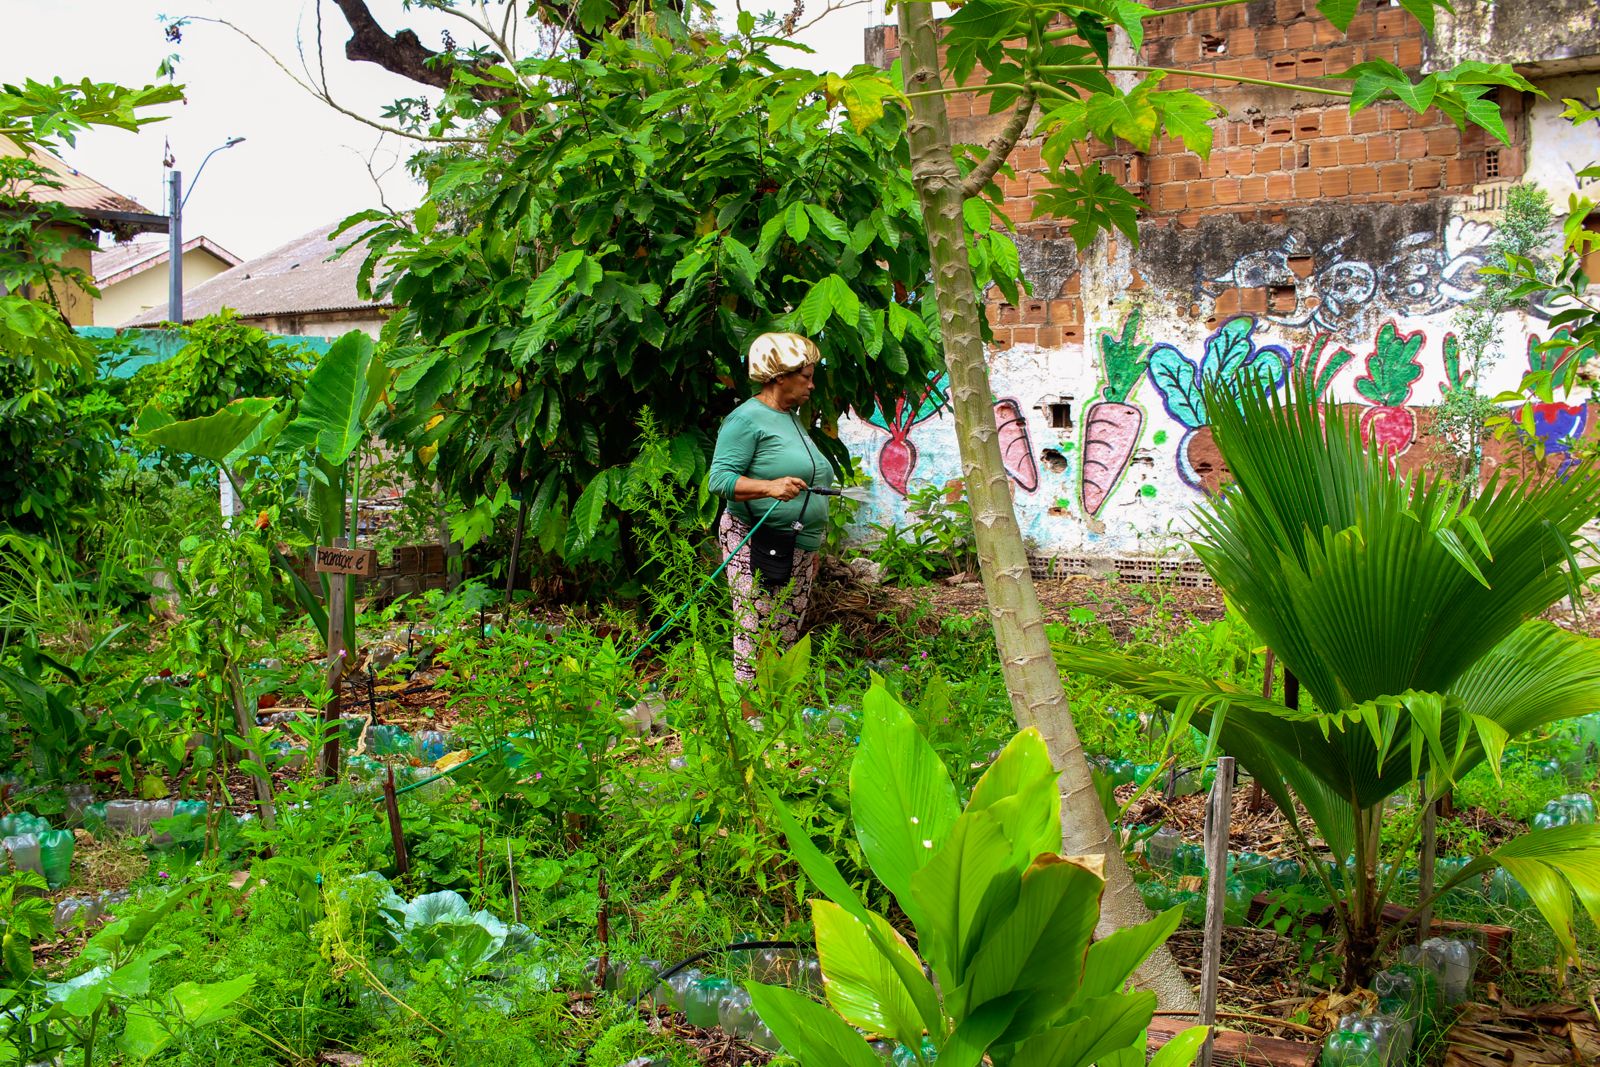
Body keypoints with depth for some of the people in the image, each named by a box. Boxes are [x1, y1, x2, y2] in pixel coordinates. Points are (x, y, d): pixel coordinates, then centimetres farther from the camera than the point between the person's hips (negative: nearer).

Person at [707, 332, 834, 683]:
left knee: (786, 641, 7)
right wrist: (770, 487, -30)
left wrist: (812, 547, 28)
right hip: (758, 545, -8)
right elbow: (719, 478, -16)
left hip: (797, 550, 8)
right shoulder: (748, 418, -7)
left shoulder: (792, 418, 19)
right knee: (754, 642, -10)